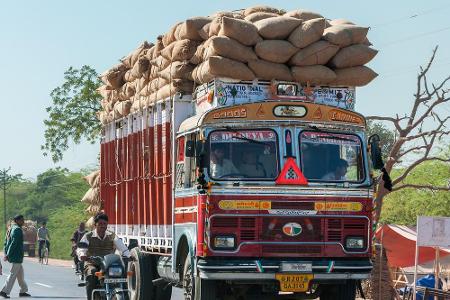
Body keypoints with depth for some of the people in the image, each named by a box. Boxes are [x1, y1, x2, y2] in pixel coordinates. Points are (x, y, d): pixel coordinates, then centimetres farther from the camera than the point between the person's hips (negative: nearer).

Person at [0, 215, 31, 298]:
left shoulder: (10, 229, 14)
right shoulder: (17, 229, -16)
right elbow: (13, 243, -22)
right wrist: (8, 255, -21)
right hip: (16, 256, -10)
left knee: (20, 273, 16)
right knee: (13, 274, -4)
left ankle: (23, 291, 21)